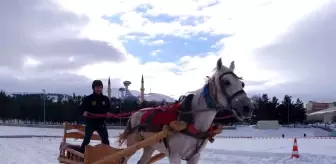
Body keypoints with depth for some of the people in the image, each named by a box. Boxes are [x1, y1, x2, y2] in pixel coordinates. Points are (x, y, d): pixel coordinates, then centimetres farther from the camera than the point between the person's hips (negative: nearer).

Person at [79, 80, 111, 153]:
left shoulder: (105, 99, 4)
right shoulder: (88, 98, -8)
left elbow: (108, 108, 16)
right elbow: (81, 107, -5)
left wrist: (108, 113, -5)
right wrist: (83, 112, -26)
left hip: (101, 122, 3)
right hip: (90, 122, -3)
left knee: (105, 139, 5)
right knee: (87, 139, -1)